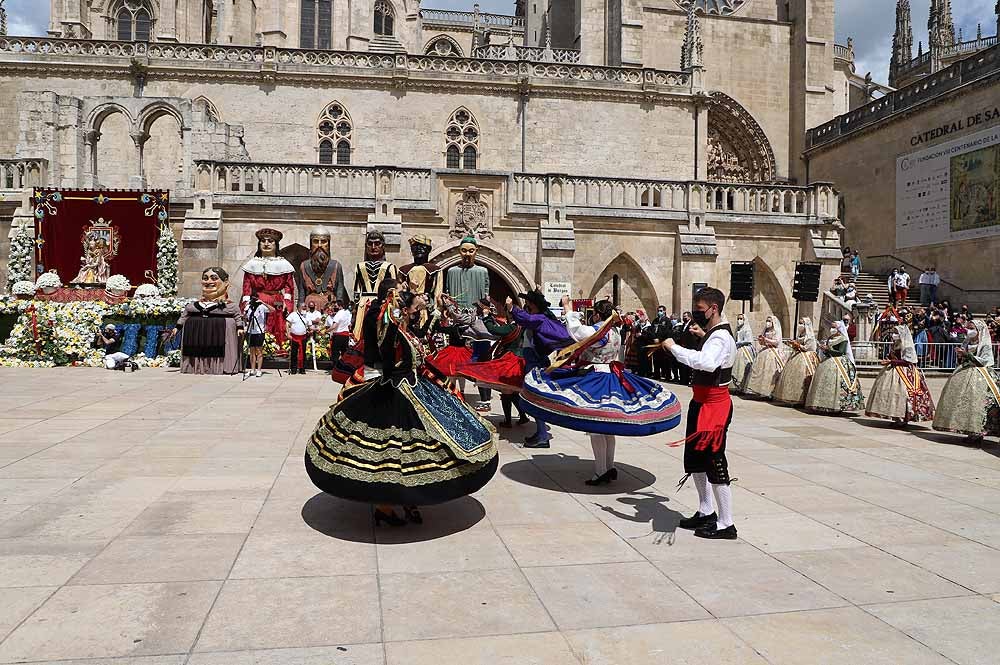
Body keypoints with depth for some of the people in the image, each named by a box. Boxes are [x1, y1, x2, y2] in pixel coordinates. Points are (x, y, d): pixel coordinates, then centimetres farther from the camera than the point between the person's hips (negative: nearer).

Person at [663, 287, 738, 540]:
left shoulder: (720, 336, -20)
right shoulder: (713, 333, 12)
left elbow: (707, 362, -40)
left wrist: (674, 347, -32)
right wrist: (702, 336, 20)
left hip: (714, 405, -11)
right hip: (701, 402, 11)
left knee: (715, 463, -5)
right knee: (694, 458, 18)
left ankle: (725, 524, 4)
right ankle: (706, 512, 32)